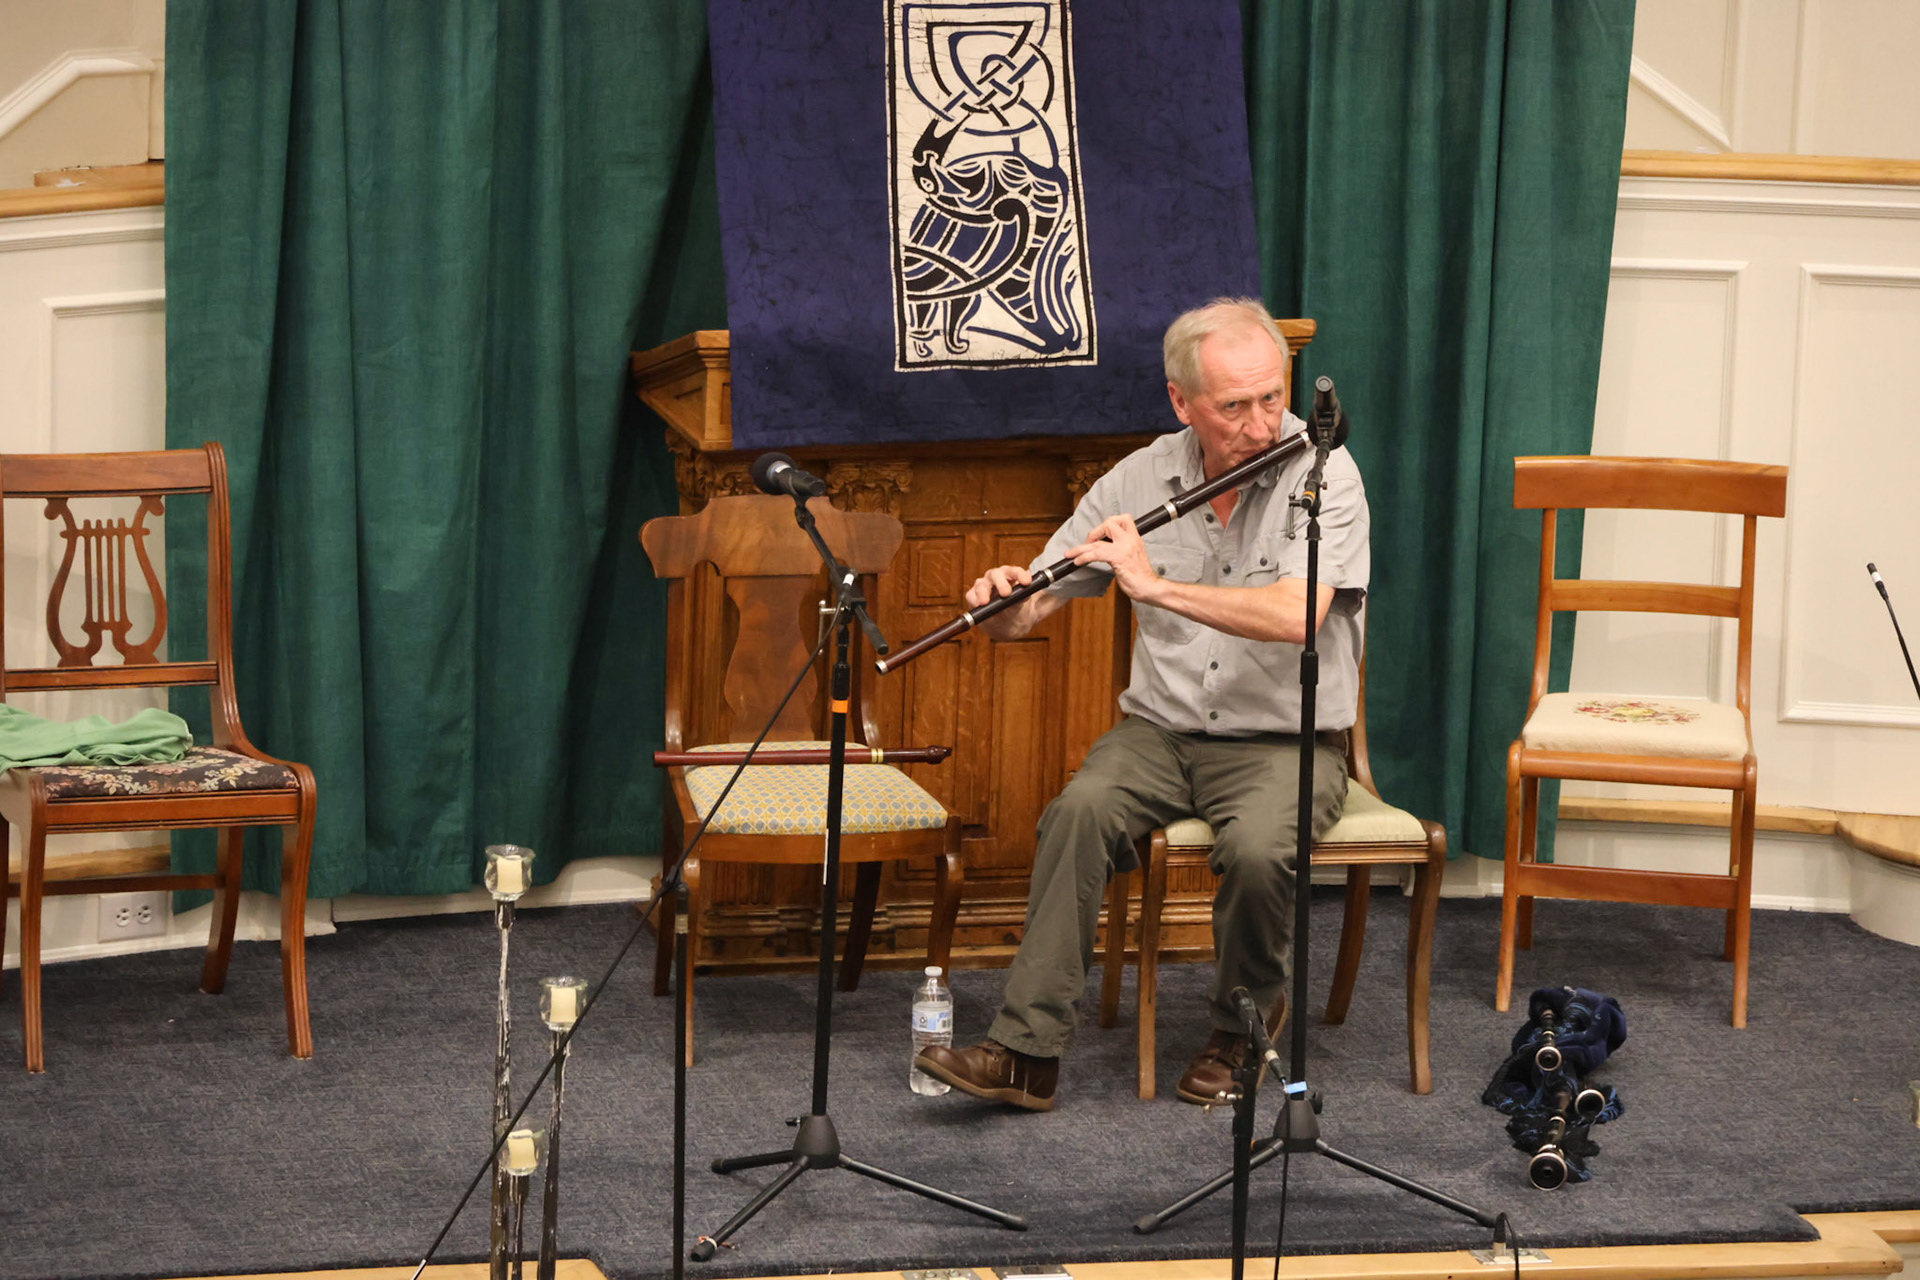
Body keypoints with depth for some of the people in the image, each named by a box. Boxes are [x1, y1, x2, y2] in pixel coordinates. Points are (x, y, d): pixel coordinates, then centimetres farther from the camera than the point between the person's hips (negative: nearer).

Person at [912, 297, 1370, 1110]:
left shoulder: (1325, 476, -10)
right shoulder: (1140, 478, 2)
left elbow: (1293, 617, -27)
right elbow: (1031, 610, 5)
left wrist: (1156, 585, -31)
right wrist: (1003, 602, -20)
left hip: (1287, 741, -3)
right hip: (1162, 729, 3)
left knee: (1257, 850, -33)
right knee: (1082, 809, -27)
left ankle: (1244, 1026, -2)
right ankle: (1025, 1051, -25)